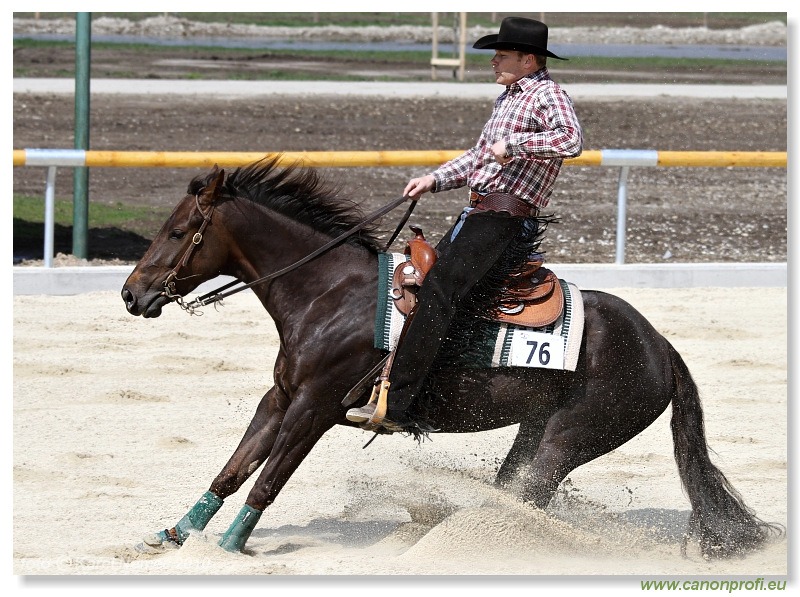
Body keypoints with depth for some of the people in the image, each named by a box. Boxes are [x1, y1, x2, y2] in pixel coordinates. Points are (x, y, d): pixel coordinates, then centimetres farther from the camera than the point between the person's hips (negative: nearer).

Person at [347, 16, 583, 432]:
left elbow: (571, 140, -28)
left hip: (504, 218, -11)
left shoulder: (547, 96, -7)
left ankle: (396, 406, -28)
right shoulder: (508, 98, 22)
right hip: (475, 213, 11)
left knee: (436, 291, -22)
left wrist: (513, 144, -23)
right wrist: (434, 180, 19)